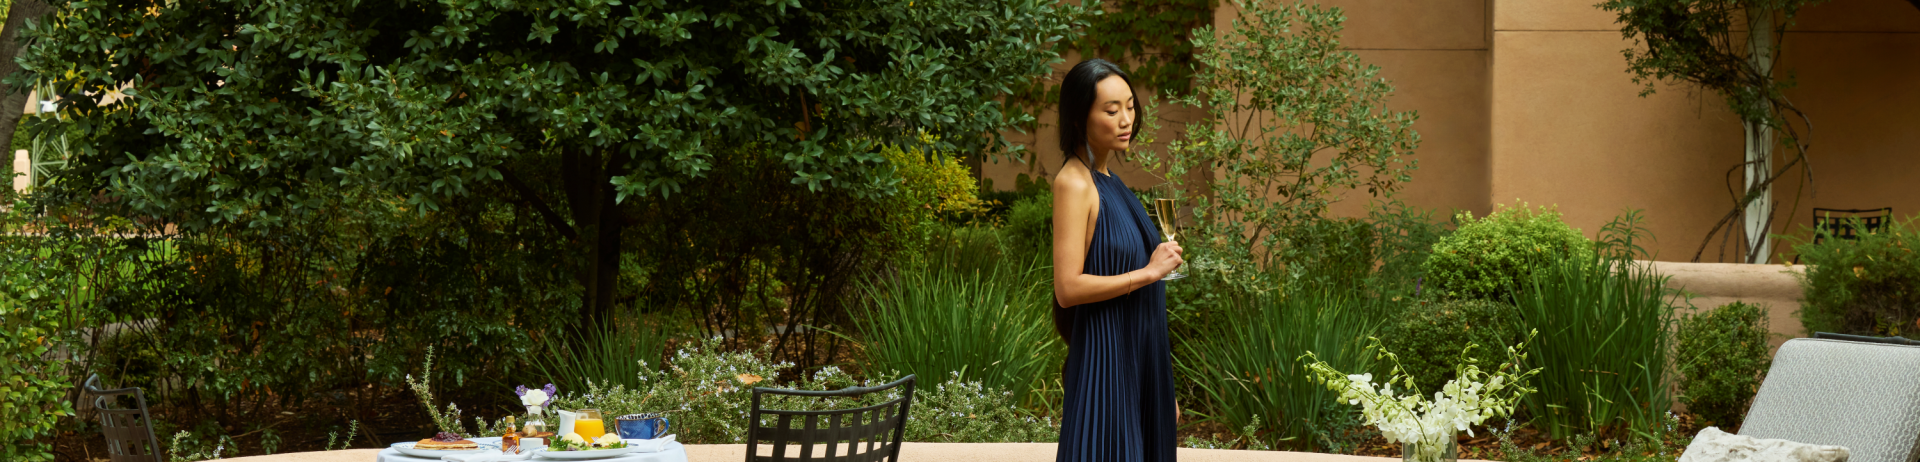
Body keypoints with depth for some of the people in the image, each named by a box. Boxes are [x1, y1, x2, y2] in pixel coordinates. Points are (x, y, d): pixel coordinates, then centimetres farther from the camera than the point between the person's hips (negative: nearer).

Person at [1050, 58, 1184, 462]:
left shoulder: (1109, 180, 12)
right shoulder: (1074, 184, -13)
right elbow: (1068, 288, -19)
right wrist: (1149, 272, -16)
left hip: (1138, 360, 8)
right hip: (1106, 362, -8)